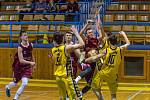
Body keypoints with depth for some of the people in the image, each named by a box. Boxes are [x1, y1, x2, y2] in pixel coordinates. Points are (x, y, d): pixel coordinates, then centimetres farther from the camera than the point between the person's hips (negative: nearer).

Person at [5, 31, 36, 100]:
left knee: (24, 84, -13)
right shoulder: (20, 47, -21)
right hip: (19, 67, -3)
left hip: (27, 67, 3)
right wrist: (30, 62, -37)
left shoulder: (30, 45, -6)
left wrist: (33, 64, 18)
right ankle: (8, 87, 52)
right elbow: (21, 60, -26)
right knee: (15, 83, 16)